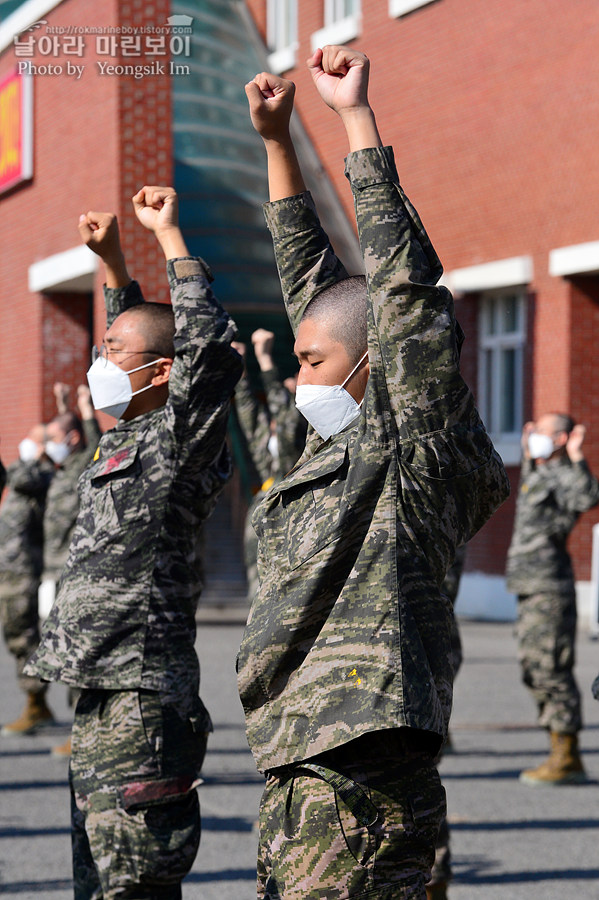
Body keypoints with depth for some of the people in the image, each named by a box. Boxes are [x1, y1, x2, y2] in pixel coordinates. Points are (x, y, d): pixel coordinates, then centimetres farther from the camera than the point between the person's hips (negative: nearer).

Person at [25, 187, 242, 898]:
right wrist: (110, 258, 27)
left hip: (142, 708, -10)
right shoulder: (128, 439, 15)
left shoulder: (175, 444, -10)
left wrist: (168, 234, -15)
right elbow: (136, 333, 33)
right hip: (103, 703, 10)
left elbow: (211, 347, -24)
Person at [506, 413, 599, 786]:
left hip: (550, 589, -10)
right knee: (534, 671, 12)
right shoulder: (537, 475, 20)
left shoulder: (565, 475, -8)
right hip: (530, 588, 10)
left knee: (552, 671, -10)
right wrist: (527, 453, 49)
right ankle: (561, 754, 18)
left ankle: (567, 759, -6)